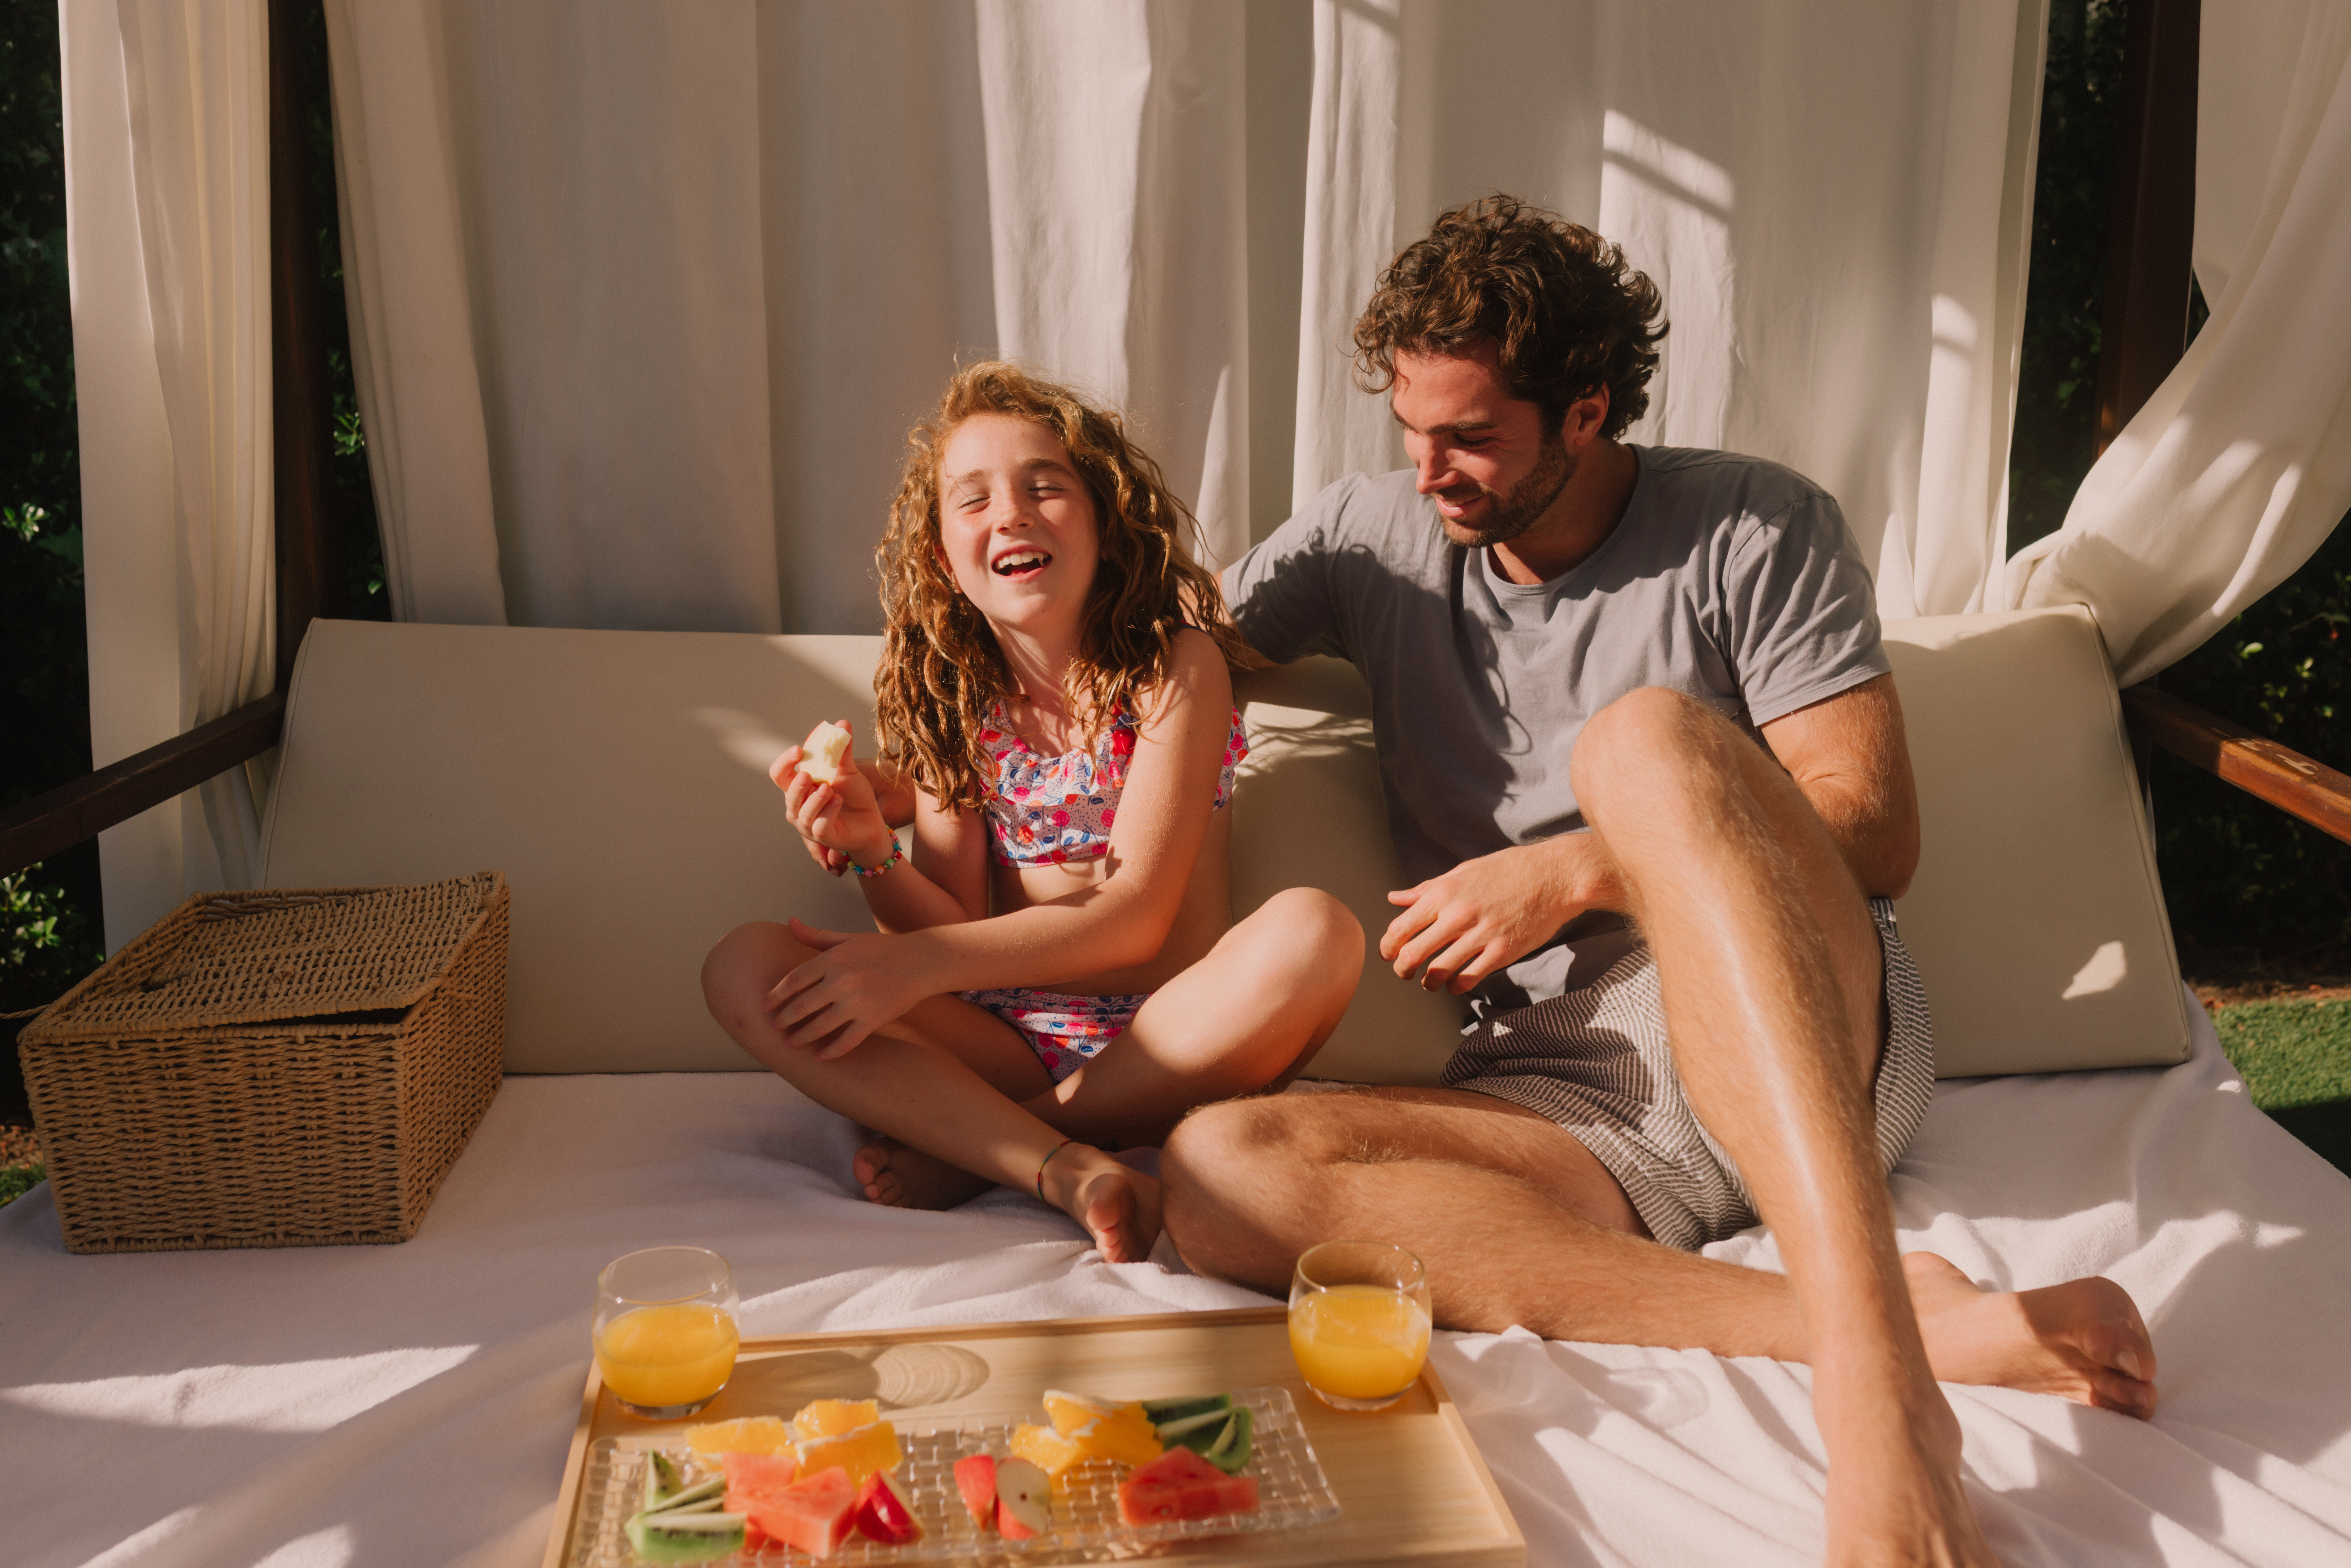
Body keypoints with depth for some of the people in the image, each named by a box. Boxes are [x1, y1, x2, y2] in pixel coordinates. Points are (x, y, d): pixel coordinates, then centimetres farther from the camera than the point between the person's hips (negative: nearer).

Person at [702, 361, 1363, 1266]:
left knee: (1313, 933, -33)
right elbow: (955, 926, 3)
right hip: (1008, 1038, 3)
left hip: (1166, 1033, -3)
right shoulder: (951, 700, 6)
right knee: (742, 971, -16)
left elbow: (1135, 918, -13)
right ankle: (1071, 1170, -30)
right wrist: (871, 855, -18)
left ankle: (969, 1147, -18)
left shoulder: (1175, 665, -5)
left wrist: (917, 964, -19)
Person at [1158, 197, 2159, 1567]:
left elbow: (1878, 831, -3)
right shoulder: (1374, 538, 14)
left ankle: (1877, 1377, -46)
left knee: (1650, 737, -32)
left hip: (1817, 1049, -3)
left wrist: (1577, 874, -12)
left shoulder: (1755, 529, 4)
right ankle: (1926, 1325, -33)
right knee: (1217, 1170, -26)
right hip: (1572, 1106, 4)